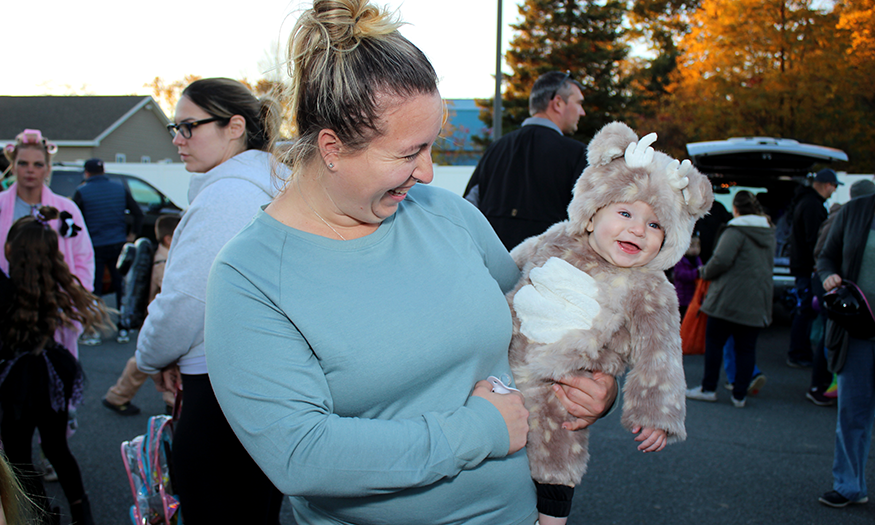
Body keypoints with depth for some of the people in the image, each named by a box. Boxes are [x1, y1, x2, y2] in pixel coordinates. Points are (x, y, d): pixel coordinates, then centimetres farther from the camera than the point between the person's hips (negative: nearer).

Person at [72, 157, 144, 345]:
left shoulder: (82, 192, -6)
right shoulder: (120, 189, 5)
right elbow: (138, 213, 6)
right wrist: (132, 235, 14)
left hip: (94, 247, -3)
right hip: (118, 245, 4)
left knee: (93, 289, 3)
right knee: (121, 286, 13)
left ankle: (93, 332, 4)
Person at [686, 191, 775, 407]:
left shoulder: (735, 231, -12)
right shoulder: (769, 233, 12)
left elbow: (721, 260, -20)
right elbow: (767, 265, 18)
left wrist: (705, 272, -2)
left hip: (730, 298, -6)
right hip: (758, 301, 6)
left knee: (714, 341, 6)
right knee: (746, 347, 8)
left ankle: (708, 388, 11)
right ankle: (740, 394, 10)